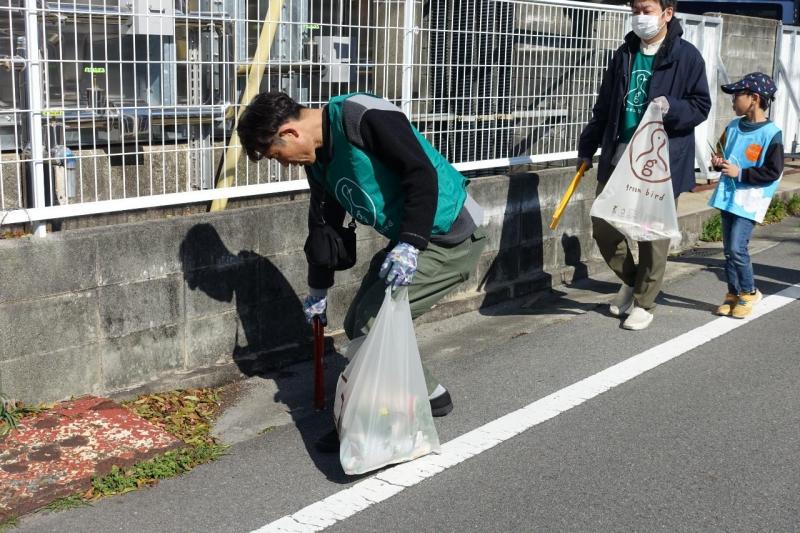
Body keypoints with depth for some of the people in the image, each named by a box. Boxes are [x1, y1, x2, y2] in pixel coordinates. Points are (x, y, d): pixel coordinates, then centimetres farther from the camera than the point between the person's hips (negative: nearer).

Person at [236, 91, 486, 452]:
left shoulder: (363, 116, -22)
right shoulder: (319, 158, 6)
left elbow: (423, 174, -26)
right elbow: (323, 222, 17)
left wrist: (409, 245, -30)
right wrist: (317, 292, 24)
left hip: (451, 238, -9)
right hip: (408, 240, 9)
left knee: (372, 323, -12)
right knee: (359, 324, 9)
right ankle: (430, 395, 24)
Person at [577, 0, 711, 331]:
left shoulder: (686, 56, -6)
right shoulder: (623, 55, 9)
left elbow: (701, 106, -3)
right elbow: (604, 107, 15)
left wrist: (671, 107, -23)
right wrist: (587, 148, 15)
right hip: (619, 157, 5)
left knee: (654, 233, 3)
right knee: (603, 226, 4)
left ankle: (644, 303, 19)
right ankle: (630, 280, 30)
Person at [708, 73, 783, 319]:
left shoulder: (771, 133, -13)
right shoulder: (733, 127, 7)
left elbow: (773, 171, -15)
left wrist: (740, 173, -17)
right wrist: (718, 162, 0)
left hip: (750, 200, -7)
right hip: (727, 195, 7)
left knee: (737, 248, -12)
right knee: (728, 249, 10)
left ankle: (749, 292, 8)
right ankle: (733, 294, 22)